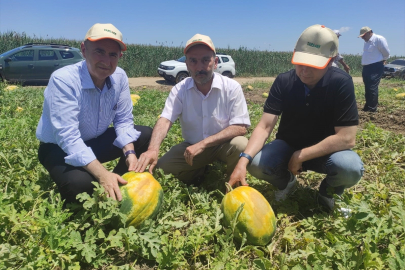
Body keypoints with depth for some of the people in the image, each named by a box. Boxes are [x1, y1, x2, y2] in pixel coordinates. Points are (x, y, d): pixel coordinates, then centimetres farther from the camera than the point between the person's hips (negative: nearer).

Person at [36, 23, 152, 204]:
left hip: (96, 141, 6)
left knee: (146, 135, -6)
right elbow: (68, 137, -34)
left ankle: (116, 183, 9)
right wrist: (102, 174, -42)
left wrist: (129, 152, -23)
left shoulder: (120, 77, -12)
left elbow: (123, 120, -5)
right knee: (79, 183, -35)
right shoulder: (63, 80, -28)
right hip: (59, 148, -5)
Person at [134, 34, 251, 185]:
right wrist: (153, 149, -42)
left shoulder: (232, 87, -15)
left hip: (223, 145, -2)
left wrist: (203, 143, -28)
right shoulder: (180, 90, -9)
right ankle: (198, 174, 14)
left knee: (240, 144, -33)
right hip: (192, 147, 2)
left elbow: (240, 128, -20)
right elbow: (165, 120, -21)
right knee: (162, 166, -16)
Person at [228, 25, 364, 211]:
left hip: (326, 150, -1)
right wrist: (243, 160, -38)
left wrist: (301, 156, -25)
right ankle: (287, 182, 10)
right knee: (256, 163, -26)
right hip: (288, 145, 2)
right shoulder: (283, 82, -15)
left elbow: (346, 138, -24)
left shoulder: (341, 83, -21)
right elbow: (264, 127, -22)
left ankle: (328, 190, 4)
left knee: (351, 168, -34)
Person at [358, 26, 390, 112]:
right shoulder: (367, 41, 16)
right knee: (367, 89, 12)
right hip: (366, 67, 9)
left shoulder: (379, 39, -11)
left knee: (372, 88, -11)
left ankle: (372, 109, -6)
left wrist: (382, 60, 7)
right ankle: (367, 107, 20)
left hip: (376, 68, -9)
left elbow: (386, 53, -8)